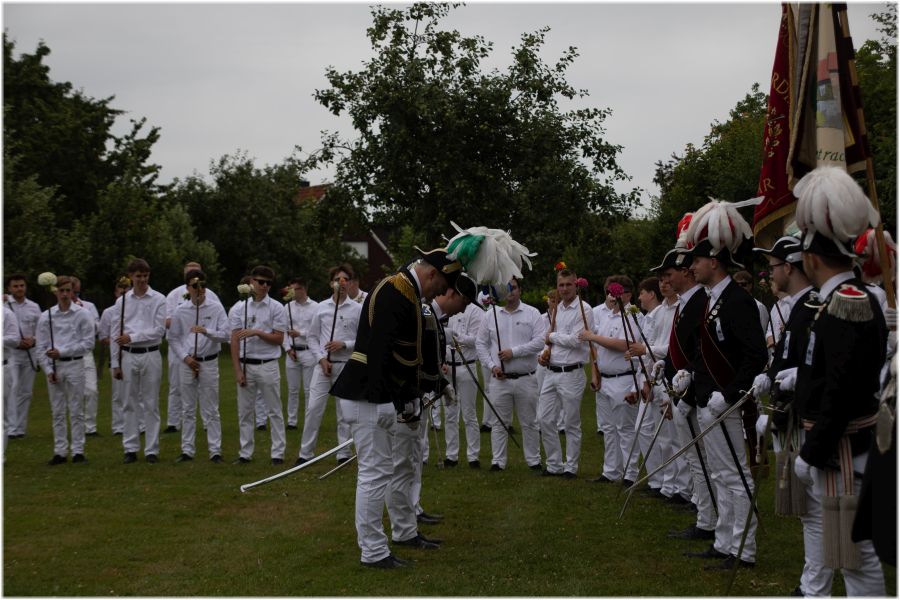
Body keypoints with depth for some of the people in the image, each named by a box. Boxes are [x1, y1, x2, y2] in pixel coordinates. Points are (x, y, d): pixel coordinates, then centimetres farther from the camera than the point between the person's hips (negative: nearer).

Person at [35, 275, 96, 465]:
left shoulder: (82, 315, -2)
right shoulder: (46, 316, 4)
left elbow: (88, 343, -6)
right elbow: (40, 347, 5)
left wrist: (62, 351, -12)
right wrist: (48, 369, -4)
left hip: (74, 365, -2)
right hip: (53, 366, 2)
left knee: (76, 410, 2)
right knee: (57, 412, 6)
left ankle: (78, 451, 7)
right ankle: (60, 452, 11)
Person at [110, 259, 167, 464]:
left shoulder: (158, 300, -1)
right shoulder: (122, 301, 6)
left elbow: (159, 330, -7)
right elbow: (115, 334, 6)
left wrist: (132, 337, -13)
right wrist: (115, 363, 4)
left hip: (150, 355, -2)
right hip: (128, 356, 2)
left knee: (151, 404, 3)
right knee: (130, 404, 7)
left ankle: (152, 449, 7)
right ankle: (130, 449, 13)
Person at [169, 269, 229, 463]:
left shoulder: (216, 308, -3)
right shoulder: (180, 311, 2)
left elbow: (226, 334, -7)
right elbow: (173, 338, 7)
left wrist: (206, 331, -22)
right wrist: (185, 357, -5)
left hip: (209, 362, -2)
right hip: (187, 363, 2)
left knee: (211, 410, 2)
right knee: (188, 410, 9)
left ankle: (215, 450, 7)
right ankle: (187, 450, 16)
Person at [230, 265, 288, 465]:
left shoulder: (276, 308, -1)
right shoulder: (239, 308, 4)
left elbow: (278, 338, -3)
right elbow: (235, 341, 1)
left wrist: (257, 332, -17)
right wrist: (237, 370, -5)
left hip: (268, 365, -2)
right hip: (245, 364, 2)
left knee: (275, 411, 2)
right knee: (244, 412, 8)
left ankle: (278, 453, 7)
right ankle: (245, 453, 16)